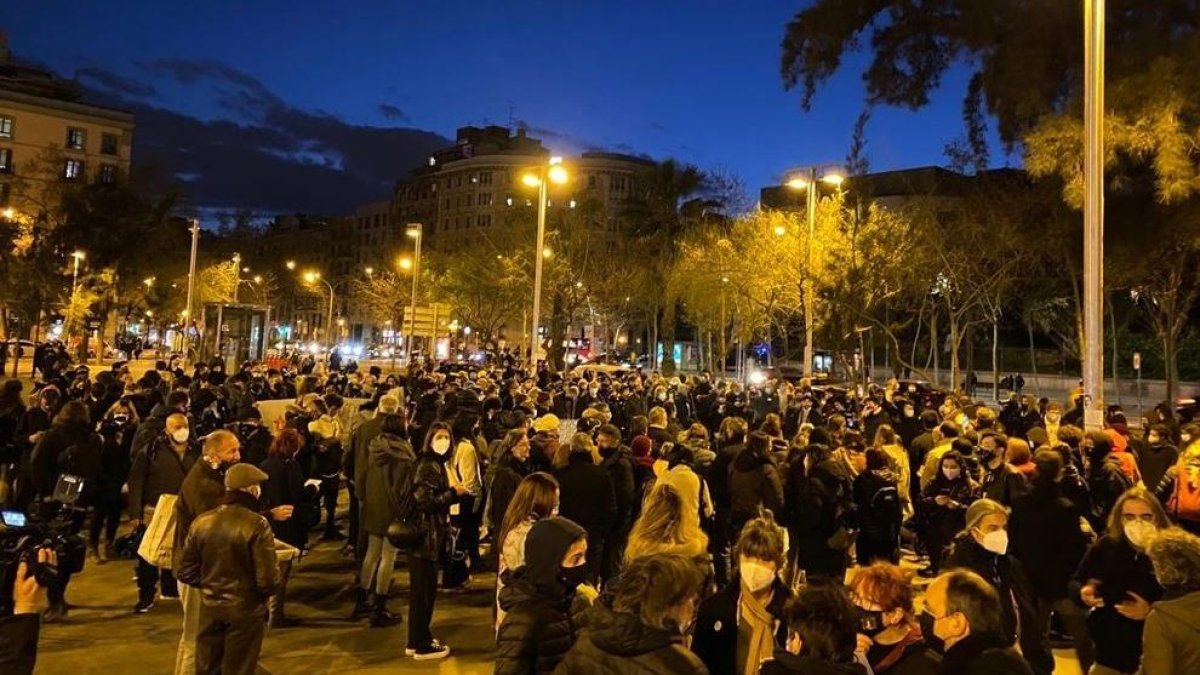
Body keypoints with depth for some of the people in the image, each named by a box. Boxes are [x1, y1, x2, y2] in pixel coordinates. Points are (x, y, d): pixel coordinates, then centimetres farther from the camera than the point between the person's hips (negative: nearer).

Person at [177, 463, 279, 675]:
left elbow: (187, 572, 2)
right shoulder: (257, 525, -20)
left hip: (209, 608, 5)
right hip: (245, 610, -4)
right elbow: (269, 580, -20)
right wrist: (261, 594, 2)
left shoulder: (201, 521, -4)